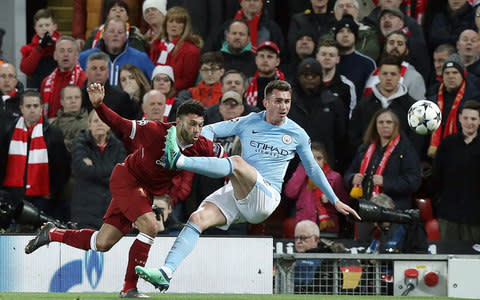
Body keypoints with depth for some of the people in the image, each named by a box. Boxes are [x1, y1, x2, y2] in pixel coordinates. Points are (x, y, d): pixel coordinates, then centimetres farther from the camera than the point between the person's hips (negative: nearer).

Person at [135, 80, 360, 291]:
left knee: (236, 163, -33)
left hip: (266, 199, -3)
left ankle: (178, 161, -50)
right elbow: (209, 130, 17)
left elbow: (313, 169, 21)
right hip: (236, 193, 3)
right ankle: (165, 274, -34)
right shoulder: (248, 123, 11)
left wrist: (335, 201, 24)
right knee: (198, 218, -24)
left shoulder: (297, 134, 9)